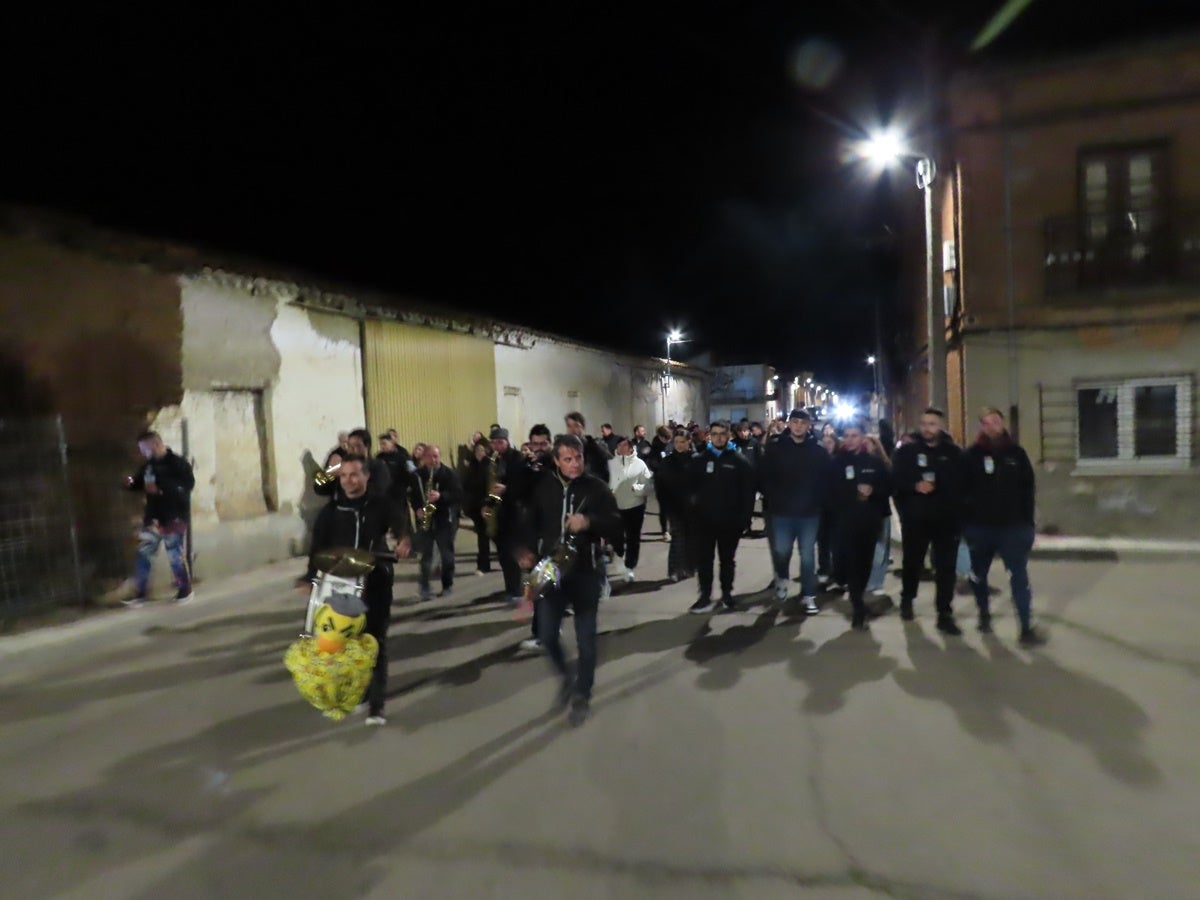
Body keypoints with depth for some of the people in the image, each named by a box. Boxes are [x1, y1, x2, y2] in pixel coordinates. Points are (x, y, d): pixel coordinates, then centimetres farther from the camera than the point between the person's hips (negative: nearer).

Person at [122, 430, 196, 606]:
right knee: (144, 553, 6)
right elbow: (140, 483, 21)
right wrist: (131, 483, -2)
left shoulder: (177, 463, -11)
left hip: (174, 517, -6)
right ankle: (139, 592, 15)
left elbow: (188, 484, -23)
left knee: (175, 554, -1)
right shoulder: (148, 465, 9)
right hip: (153, 517, 6)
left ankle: (185, 589, 16)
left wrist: (161, 489, -26)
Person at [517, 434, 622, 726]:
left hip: (585, 573, -2)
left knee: (585, 639, 7)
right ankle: (565, 677, 35)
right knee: (547, 635, 5)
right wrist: (528, 550, -5)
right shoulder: (544, 488, 1)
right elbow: (533, 524, 12)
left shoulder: (597, 488, -6)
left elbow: (616, 527, -10)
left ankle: (582, 696, 28)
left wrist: (589, 522, -27)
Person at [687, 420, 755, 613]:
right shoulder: (699, 459, 2)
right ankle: (705, 597, 11)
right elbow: (690, 487, 3)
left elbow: (748, 490, -4)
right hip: (704, 519, 1)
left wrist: (745, 517, -10)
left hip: (729, 520, -1)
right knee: (703, 560, 3)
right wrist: (690, 513, -4)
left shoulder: (739, 460, -3)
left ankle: (727, 594, 27)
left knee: (727, 560, 13)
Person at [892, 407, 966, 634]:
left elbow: (961, 485, 3)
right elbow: (895, 481, -3)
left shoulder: (954, 452, 3)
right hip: (915, 519, 0)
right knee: (912, 562, 15)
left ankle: (945, 615, 6)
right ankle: (907, 600, 38)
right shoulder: (907, 450, 2)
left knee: (946, 568, -1)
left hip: (947, 519, 0)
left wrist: (959, 515, -3)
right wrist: (914, 486, -21)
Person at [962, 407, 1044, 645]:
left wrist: (1028, 523, -1)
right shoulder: (972, 454, -4)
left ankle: (1026, 628, -1)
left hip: (1012, 525, 0)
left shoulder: (1016, 452, 0)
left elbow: (1027, 489, 2)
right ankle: (984, 613, 37)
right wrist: (963, 521, -7)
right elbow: (963, 489, -3)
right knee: (979, 575, 16)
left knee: (1019, 577, -4)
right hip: (979, 526, 0)